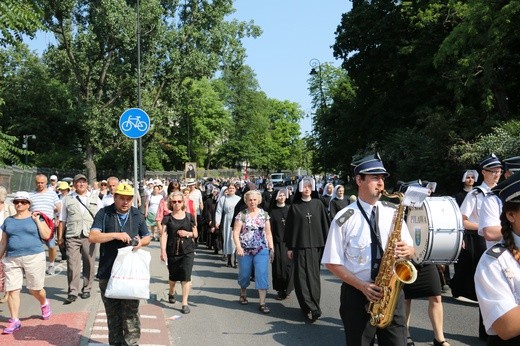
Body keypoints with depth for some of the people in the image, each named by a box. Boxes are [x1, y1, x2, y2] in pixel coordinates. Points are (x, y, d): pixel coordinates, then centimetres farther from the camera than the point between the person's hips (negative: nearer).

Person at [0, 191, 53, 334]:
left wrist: (37, 220, -7)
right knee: (12, 290, -2)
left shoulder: (35, 217, 4)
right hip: (12, 259, 3)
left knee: (35, 289, 4)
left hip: (34, 257, -3)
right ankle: (15, 321, 7)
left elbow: (46, 235, -5)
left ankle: (44, 304, 36)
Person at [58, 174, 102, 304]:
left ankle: (86, 289, 19)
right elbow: (62, 220, 13)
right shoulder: (68, 199, 13)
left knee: (89, 264, 6)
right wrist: (60, 237, 8)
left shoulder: (95, 198, 13)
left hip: (90, 236, 1)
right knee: (72, 264, -8)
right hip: (72, 236, -1)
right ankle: (73, 292, -5)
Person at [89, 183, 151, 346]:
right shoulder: (104, 213, 0)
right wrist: (115, 235, -20)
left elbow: (147, 237, 20)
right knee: (112, 311, 11)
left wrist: (141, 242, -4)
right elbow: (92, 237, -10)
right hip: (108, 271, -1)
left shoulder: (137, 215, 9)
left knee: (131, 310, -3)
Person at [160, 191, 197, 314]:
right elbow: (164, 235, -6)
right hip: (172, 252, 1)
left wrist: (187, 233, -10)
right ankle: (171, 293, 45)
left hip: (188, 251, 0)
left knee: (186, 276, -10)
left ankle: (185, 303, -3)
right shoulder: (167, 218, 1)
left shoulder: (189, 217, 4)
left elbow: (195, 234, 11)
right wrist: (163, 251, -15)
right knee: (173, 276, 14)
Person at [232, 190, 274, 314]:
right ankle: (243, 294, 40)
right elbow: (236, 233, -6)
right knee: (244, 274, 11)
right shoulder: (241, 215, -2)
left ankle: (262, 303, -5)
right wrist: (238, 247, -18)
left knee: (262, 275, -9)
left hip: (261, 250, 1)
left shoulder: (264, 214, 5)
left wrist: (271, 248, 4)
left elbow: (268, 233, 9)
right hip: (245, 250, -1)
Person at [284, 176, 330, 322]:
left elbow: (325, 224, 5)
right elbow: (289, 227, 4)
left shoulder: (318, 204, 5)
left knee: (313, 276, 5)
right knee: (301, 277, -6)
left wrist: (326, 243, 1)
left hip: (315, 246, 1)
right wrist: (289, 247, 1)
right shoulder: (294, 206, 3)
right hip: (300, 246, -1)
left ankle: (311, 308, 15)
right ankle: (312, 308, -3)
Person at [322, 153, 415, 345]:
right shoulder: (344, 219, -7)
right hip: (357, 295, -3)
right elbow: (332, 263, -6)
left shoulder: (393, 212, 5)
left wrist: (406, 250, -13)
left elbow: (410, 249, 11)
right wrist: (362, 286, -17)